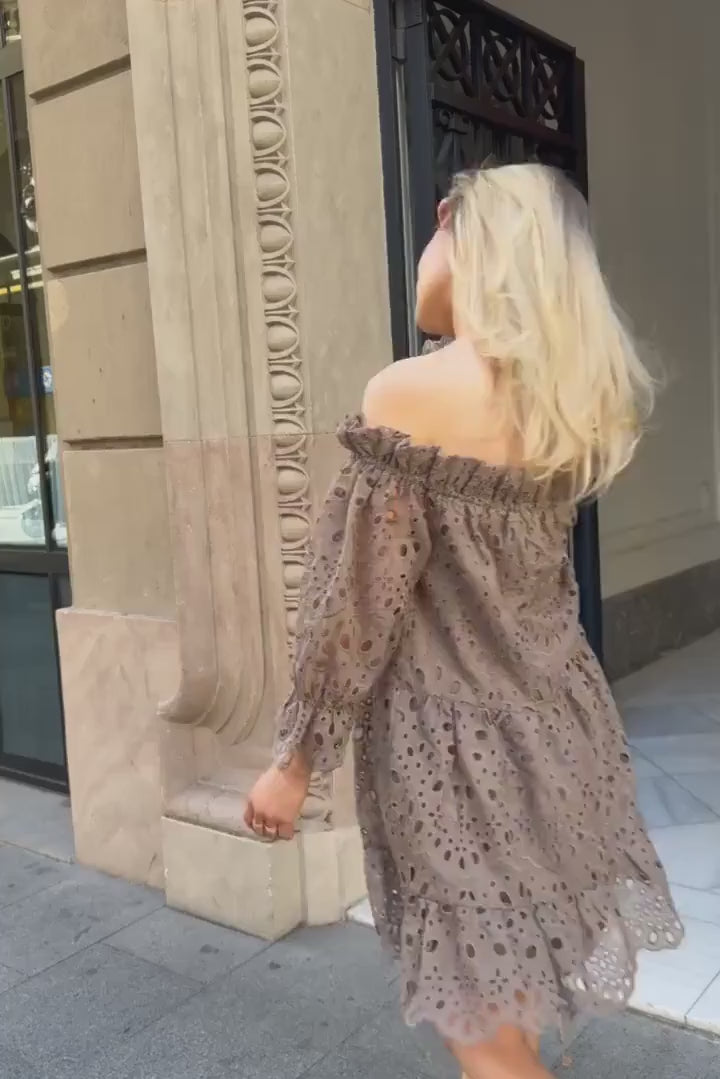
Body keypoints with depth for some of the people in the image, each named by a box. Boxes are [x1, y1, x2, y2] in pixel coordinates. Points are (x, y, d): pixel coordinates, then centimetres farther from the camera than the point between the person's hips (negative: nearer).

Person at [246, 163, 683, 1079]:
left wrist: (296, 759, -6)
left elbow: (357, 602, -17)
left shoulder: (409, 395, -19)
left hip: (453, 744, -7)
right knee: (517, 994, 28)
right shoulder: (576, 396, 1)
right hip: (556, 722, 7)